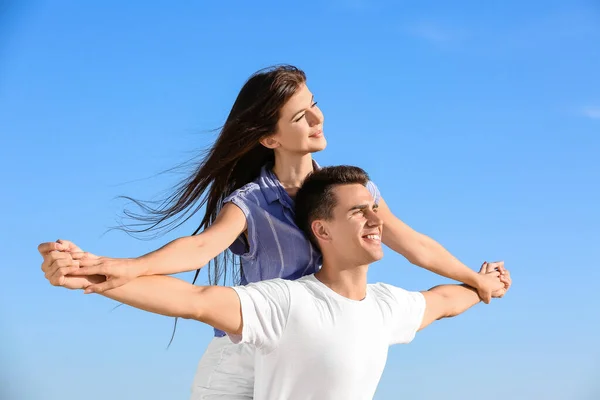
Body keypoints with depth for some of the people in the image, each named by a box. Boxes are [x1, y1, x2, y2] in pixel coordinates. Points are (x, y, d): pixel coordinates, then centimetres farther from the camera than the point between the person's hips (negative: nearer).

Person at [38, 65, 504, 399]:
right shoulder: (249, 201, -14)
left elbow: (415, 245, 10)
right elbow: (204, 245, -33)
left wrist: (475, 277, 19)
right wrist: (127, 267, -52)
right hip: (243, 363, -3)